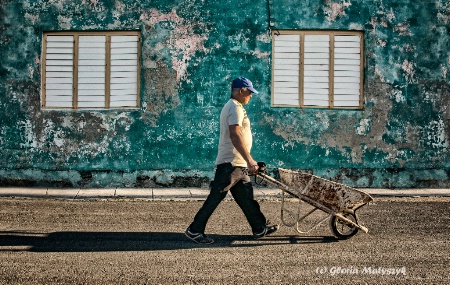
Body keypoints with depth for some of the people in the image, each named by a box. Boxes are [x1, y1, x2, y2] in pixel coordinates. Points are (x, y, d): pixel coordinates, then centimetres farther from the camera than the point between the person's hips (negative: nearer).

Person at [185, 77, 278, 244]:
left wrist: (248, 160, 27)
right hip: (231, 163, -11)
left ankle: (260, 229, 20)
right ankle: (194, 230, 0)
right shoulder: (235, 107, -13)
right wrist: (249, 160, -26)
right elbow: (235, 136, -25)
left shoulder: (231, 106, 21)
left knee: (246, 198, 13)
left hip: (237, 165, 11)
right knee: (215, 197, -6)